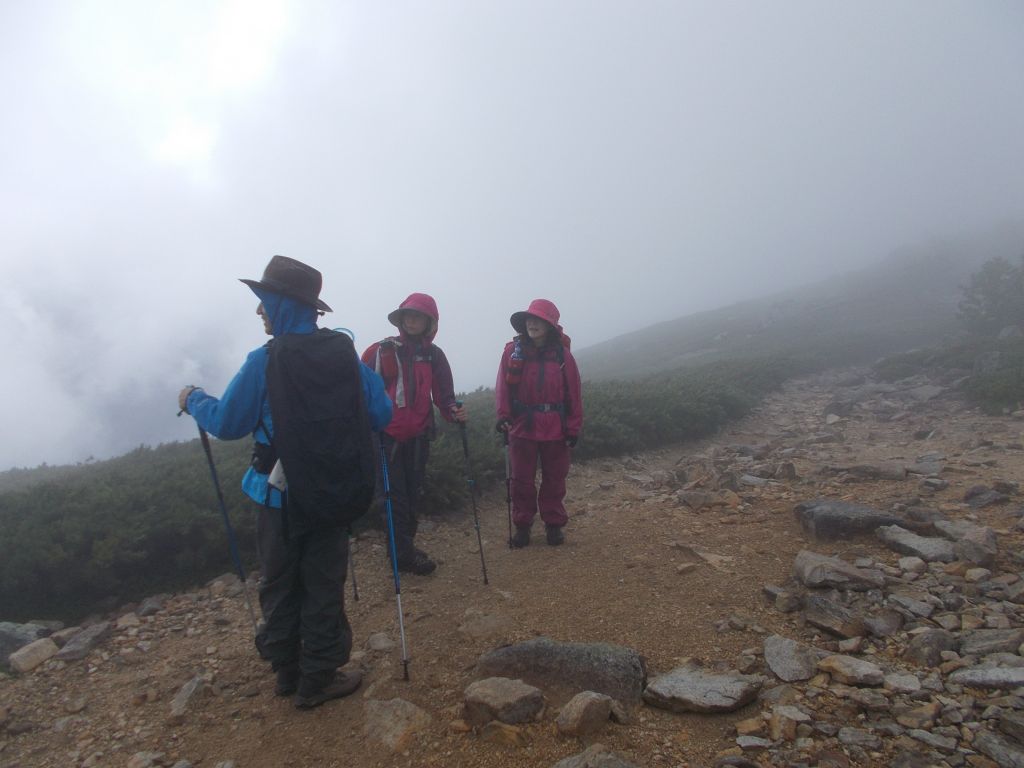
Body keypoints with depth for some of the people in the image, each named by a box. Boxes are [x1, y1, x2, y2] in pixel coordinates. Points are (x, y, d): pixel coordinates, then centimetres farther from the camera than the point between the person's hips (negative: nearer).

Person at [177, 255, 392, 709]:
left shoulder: (266, 361, -14)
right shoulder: (345, 352, -6)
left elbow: (227, 423, -5)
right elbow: (380, 415, -1)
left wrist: (193, 400, 13)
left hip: (282, 494, -1)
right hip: (336, 492, 2)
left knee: (280, 585, 17)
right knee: (324, 585, 12)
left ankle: (287, 672, 30)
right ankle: (318, 680, 19)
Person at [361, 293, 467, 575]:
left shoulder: (434, 355, 5)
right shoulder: (382, 350, -5)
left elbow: (443, 394, 5)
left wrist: (453, 411, -15)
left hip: (418, 436, 4)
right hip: (388, 435, -4)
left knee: (412, 494, 14)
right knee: (396, 496, 0)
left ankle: (405, 544, 28)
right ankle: (405, 554, 6)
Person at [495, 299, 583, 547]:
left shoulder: (562, 355, -1)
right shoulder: (512, 350, -1)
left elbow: (573, 393, -1)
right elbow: (503, 386, -7)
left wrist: (574, 428, -3)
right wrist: (503, 415, -19)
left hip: (555, 428, 0)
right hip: (521, 427, 0)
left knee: (554, 479, 10)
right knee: (522, 480, 8)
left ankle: (554, 524, 25)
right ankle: (522, 526, 21)